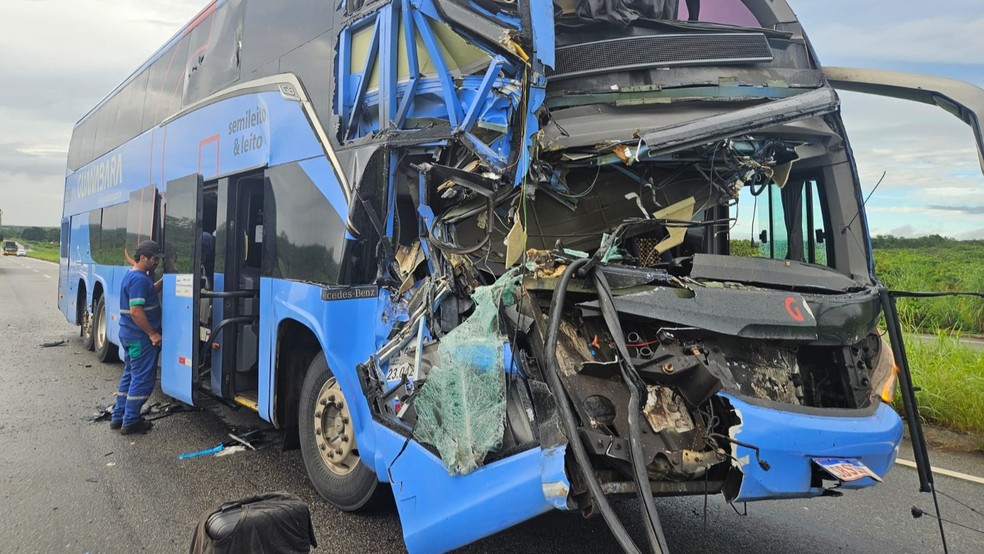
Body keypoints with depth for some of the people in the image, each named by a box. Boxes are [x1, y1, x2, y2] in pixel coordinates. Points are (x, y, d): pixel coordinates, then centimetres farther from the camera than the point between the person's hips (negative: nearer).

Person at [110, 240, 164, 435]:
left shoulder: (131, 275, 12)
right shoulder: (139, 279, -20)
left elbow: (149, 292, 25)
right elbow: (136, 311, -25)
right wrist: (153, 333, -20)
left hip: (129, 335, 10)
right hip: (141, 338, -10)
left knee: (129, 375, 19)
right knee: (143, 379, -2)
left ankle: (118, 417, 25)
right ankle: (130, 422, 5)